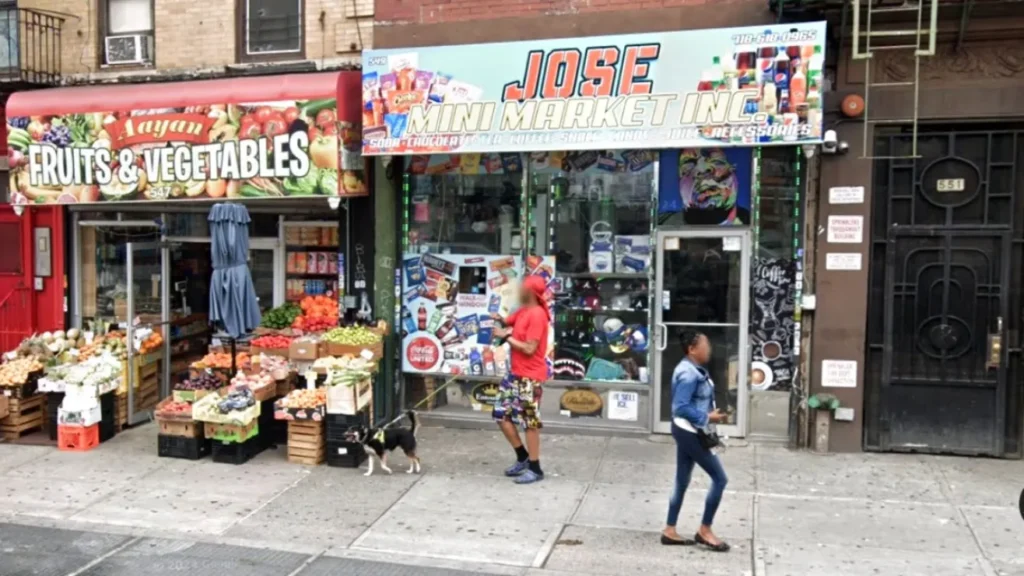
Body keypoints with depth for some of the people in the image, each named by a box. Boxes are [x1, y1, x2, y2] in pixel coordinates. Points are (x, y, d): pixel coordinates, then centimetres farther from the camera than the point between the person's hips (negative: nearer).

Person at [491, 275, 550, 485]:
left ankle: (535, 469, 11)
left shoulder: (537, 315, -19)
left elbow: (530, 349, -23)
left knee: (530, 421, -1)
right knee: (501, 415, 11)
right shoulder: (523, 311, 9)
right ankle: (523, 458, 25)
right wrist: (499, 318, -7)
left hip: (530, 376, -9)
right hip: (516, 373, 9)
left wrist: (506, 336, -16)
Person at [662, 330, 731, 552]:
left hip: (690, 432, 10)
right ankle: (704, 530, 7)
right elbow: (681, 408, -25)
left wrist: (711, 414, 5)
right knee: (719, 478, -3)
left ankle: (669, 531, 21)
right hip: (690, 432, -10)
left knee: (682, 481, 14)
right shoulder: (689, 374, -21)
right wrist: (707, 418, -21)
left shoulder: (694, 371, 10)